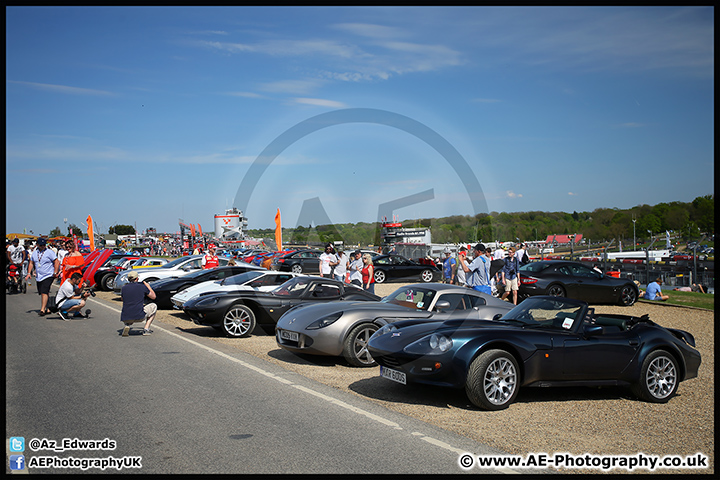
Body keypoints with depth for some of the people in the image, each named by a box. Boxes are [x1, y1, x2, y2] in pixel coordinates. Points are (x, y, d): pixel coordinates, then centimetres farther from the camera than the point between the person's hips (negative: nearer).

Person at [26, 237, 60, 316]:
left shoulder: (49, 252, -6)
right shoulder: (34, 253, 12)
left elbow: (57, 262, -8)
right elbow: (31, 263, 22)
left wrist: (55, 273, -13)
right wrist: (29, 273, 12)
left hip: (48, 276, -7)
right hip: (38, 277, 7)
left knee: (44, 292, -17)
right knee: (42, 293, 10)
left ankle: (42, 310, -20)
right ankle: (48, 309, 19)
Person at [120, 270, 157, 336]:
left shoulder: (124, 288, 7)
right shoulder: (142, 287, 1)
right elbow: (153, 297, 16)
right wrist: (148, 286, 31)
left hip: (125, 318, 3)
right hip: (139, 317, -3)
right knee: (154, 306, 24)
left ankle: (127, 325, 7)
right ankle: (146, 329, 13)